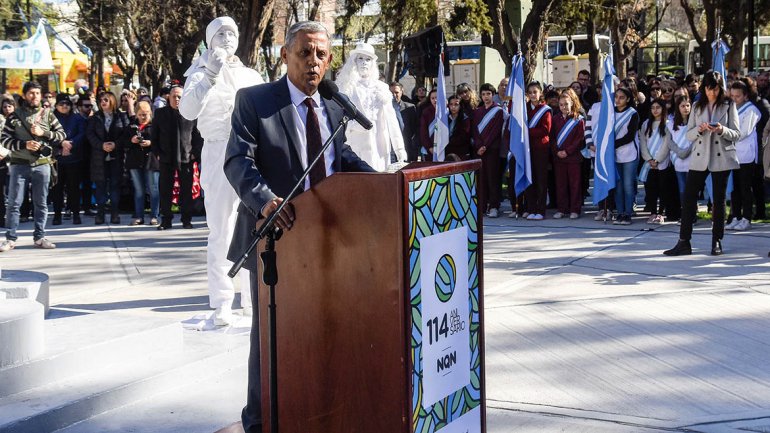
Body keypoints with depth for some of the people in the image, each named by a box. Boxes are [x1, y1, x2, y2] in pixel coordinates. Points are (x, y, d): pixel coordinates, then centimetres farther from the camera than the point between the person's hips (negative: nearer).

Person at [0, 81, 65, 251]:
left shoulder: (48, 115, 7)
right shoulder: (15, 115, 3)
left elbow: (62, 134, 4)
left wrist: (43, 133, -11)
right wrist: (24, 144, -15)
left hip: (42, 165, 1)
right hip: (19, 165, -1)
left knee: (41, 203, 7)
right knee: (14, 203, 0)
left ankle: (39, 237, 16)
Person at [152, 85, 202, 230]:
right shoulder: (160, 113, 7)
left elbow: (198, 135, 4)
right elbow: (154, 136, 9)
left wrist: (195, 153, -4)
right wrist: (157, 153, 1)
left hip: (186, 158, -1)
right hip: (166, 158, 2)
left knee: (186, 191, 4)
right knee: (165, 190, 3)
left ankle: (187, 220, 12)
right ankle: (166, 220, 9)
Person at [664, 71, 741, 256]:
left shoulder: (728, 105, 1)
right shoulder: (697, 106, 8)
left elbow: (736, 134, -2)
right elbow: (689, 135, 6)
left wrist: (722, 130, -21)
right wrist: (700, 129, -15)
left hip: (721, 158, -2)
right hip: (699, 158, 2)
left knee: (719, 200, 4)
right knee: (688, 198, -3)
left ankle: (716, 241, 12)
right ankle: (684, 242, 1)